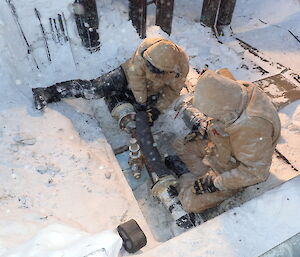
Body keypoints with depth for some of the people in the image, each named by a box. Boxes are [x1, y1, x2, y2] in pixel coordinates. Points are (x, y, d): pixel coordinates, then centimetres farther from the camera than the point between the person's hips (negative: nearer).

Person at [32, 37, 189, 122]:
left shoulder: (180, 67, -27)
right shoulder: (147, 48, -33)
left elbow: (173, 90, -13)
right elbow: (136, 75, -27)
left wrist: (158, 109, -21)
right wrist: (141, 101, -25)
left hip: (151, 91, 2)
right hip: (129, 76, -1)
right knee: (94, 88, -16)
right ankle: (49, 94, -9)